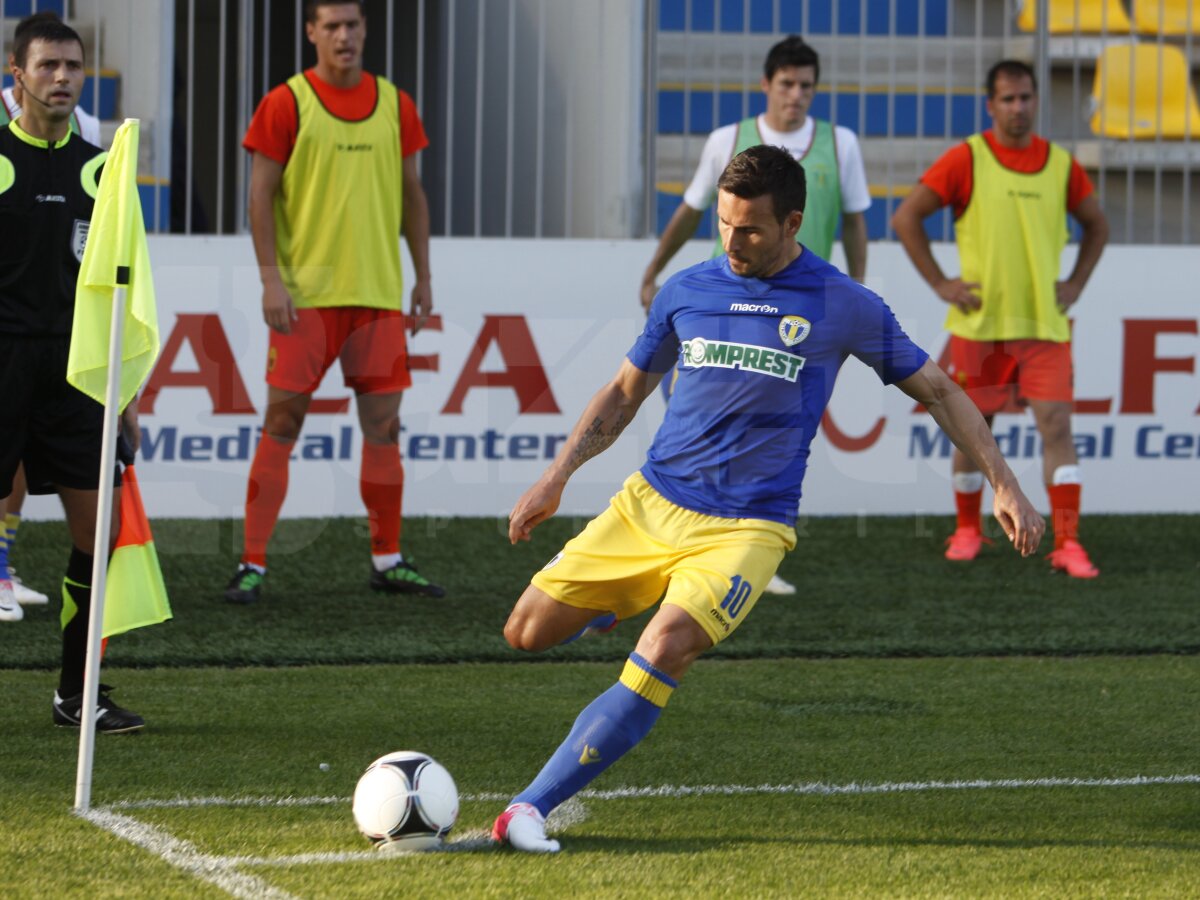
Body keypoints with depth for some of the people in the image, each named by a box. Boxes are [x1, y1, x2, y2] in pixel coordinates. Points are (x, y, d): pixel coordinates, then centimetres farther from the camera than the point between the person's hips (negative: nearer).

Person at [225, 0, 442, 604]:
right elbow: (261, 194, -4)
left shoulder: (394, 105, 10)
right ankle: (252, 565, -1)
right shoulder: (287, 104, -2)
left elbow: (412, 193, 16)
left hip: (378, 293, 4)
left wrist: (423, 277, 12)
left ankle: (387, 562, 15)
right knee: (281, 423, -5)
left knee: (383, 426, 5)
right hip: (305, 294, -4)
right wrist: (270, 278, -11)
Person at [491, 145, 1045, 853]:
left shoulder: (844, 306, -2)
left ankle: (530, 809, -25)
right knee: (528, 631, -1)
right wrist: (558, 477, 8)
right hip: (649, 503, 4)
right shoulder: (687, 291, 6)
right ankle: (622, 604, 33)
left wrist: (1005, 485, 0)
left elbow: (936, 390, 6)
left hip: (745, 528, -4)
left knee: (663, 653, -28)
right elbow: (626, 392, 18)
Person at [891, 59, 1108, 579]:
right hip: (979, 322, -2)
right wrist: (939, 283, -6)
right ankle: (967, 530, 24)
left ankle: (1067, 543, -10)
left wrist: (1075, 285, 8)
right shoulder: (967, 160, -4)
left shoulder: (1060, 164, 6)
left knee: (1056, 424, -8)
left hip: (1045, 322, 2)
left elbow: (1096, 225, 20)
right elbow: (905, 218, -3)